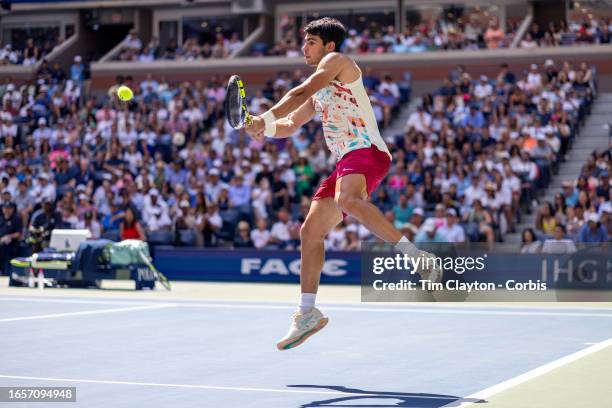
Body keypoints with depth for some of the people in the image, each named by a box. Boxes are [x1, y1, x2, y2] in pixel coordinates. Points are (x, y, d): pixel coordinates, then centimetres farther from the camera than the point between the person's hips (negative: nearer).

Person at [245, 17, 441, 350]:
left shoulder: (337, 61, 5)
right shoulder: (320, 92, 31)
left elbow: (301, 92, -9)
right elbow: (291, 125, 33)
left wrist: (265, 117, -9)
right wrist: (266, 127, 12)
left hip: (367, 152, -10)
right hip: (346, 165, 10)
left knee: (346, 199, -39)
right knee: (310, 231, 3)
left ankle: (418, 257, -45)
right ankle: (307, 313, 9)